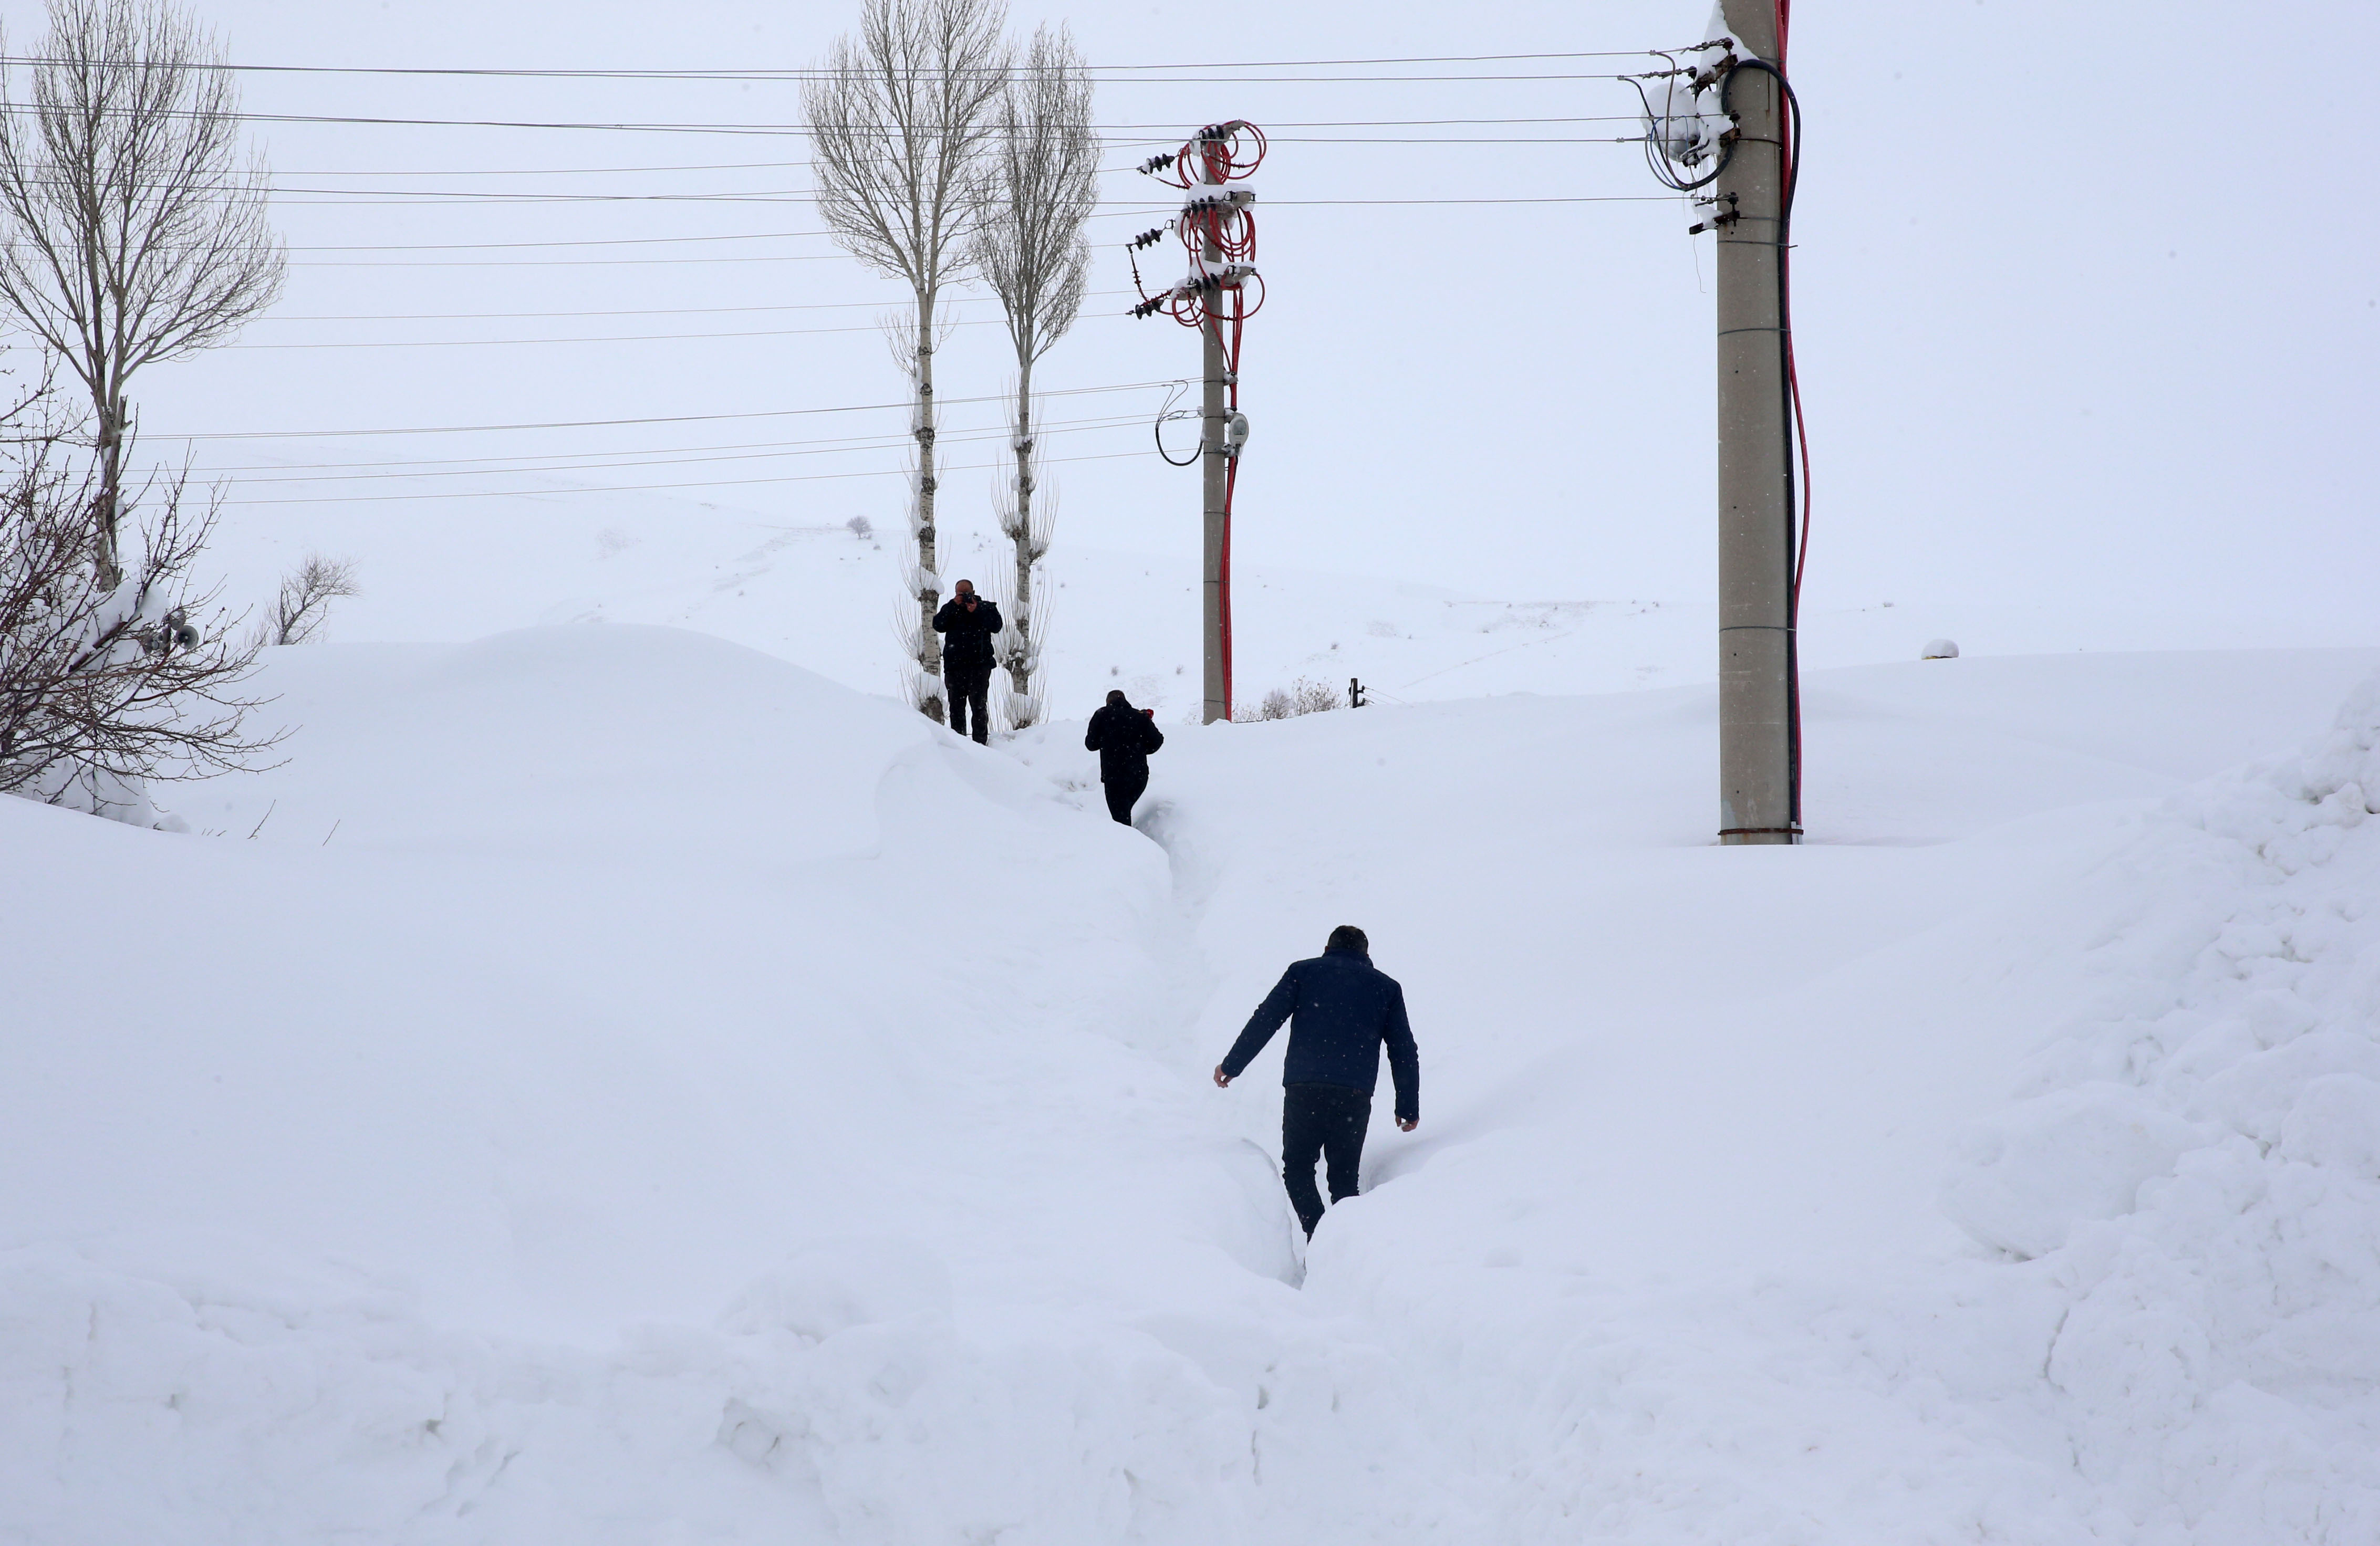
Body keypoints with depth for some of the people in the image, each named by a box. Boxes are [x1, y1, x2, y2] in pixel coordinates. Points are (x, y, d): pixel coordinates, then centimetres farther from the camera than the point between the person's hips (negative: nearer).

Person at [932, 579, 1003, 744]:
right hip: (954, 665, 3)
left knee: (978, 705, -9)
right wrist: (954, 606, -7)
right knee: (956, 706, 3)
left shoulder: (986, 607, 11)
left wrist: (976, 612, -13)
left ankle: (980, 742, -8)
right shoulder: (950, 609, 16)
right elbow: (938, 626, -1)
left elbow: (996, 626, -5)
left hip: (979, 664, -3)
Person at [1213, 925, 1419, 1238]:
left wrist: (1232, 1065, 16)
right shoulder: (1386, 987, 19)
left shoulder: (1304, 972, 15)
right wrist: (1408, 1107, 22)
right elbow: (1404, 1052, 17)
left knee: (1297, 1169, 7)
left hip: (1304, 1090, -1)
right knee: (1344, 1178, 12)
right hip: (1356, 1095, 1)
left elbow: (1265, 1020, 8)